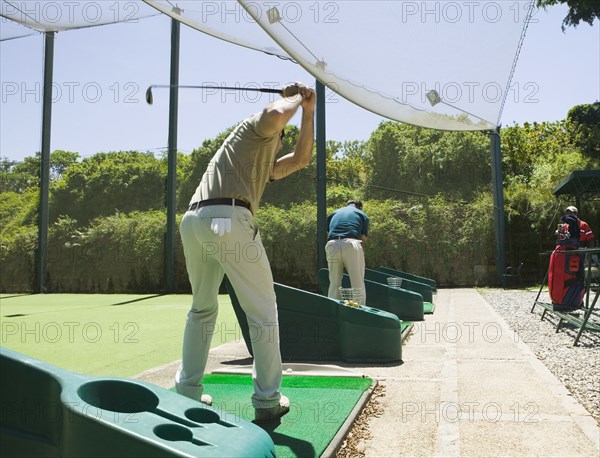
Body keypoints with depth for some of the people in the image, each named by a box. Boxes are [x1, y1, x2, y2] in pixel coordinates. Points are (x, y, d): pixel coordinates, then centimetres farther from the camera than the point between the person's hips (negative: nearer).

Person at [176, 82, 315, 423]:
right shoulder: (258, 129, 16)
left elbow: (301, 159, 37)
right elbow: (275, 115, -8)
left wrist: (309, 110, 38)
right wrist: (296, 98, 13)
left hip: (193, 222, 9)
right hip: (229, 219, -9)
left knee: (202, 308, 22)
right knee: (262, 312, 2)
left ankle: (187, 390, 23)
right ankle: (267, 400, 8)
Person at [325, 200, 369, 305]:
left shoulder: (334, 213, 30)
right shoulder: (362, 215, 24)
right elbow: (363, 238, 13)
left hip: (332, 245, 3)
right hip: (351, 244, -3)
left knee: (334, 284, 12)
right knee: (358, 285, 5)